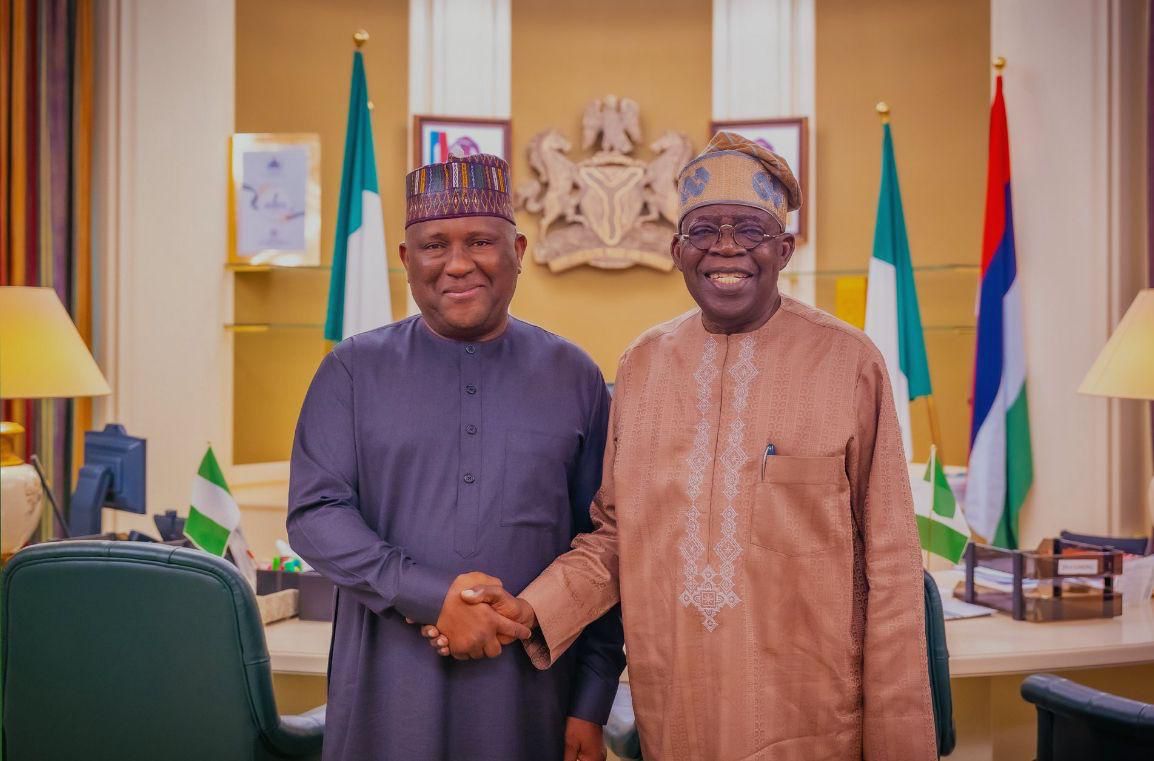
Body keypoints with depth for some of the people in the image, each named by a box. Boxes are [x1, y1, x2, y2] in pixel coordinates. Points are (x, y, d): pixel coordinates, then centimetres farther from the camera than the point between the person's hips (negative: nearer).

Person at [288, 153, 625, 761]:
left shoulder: (573, 377, 4)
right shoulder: (353, 371, 2)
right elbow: (313, 514, -4)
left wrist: (591, 707, 1)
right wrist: (432, 597, -15)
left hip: (529, 698, 1)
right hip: (388, 689, 0)